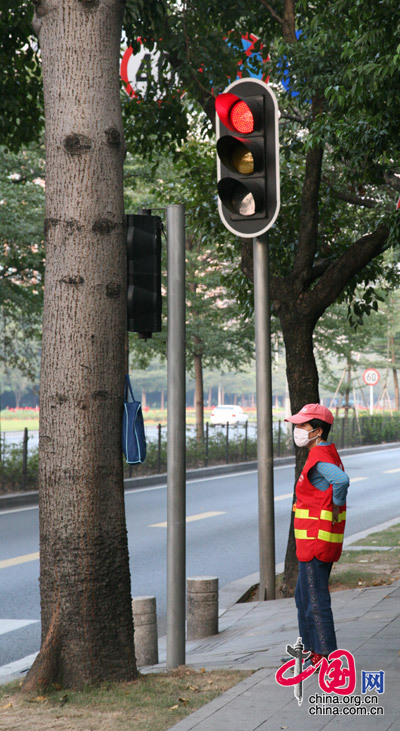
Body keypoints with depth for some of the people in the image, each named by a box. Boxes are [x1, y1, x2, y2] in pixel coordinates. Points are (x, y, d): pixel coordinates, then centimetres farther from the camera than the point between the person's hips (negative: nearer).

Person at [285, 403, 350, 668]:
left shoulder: (319, 456, -18)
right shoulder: (329, 453, 14)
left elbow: (341, 480, -36)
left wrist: (336, 507, -21)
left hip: (316, 539, -10)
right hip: (322, 539, 10)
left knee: (315, 599, -5)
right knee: (304, 596, 19)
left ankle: (327, 655, 0)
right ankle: (312, 649, 28)